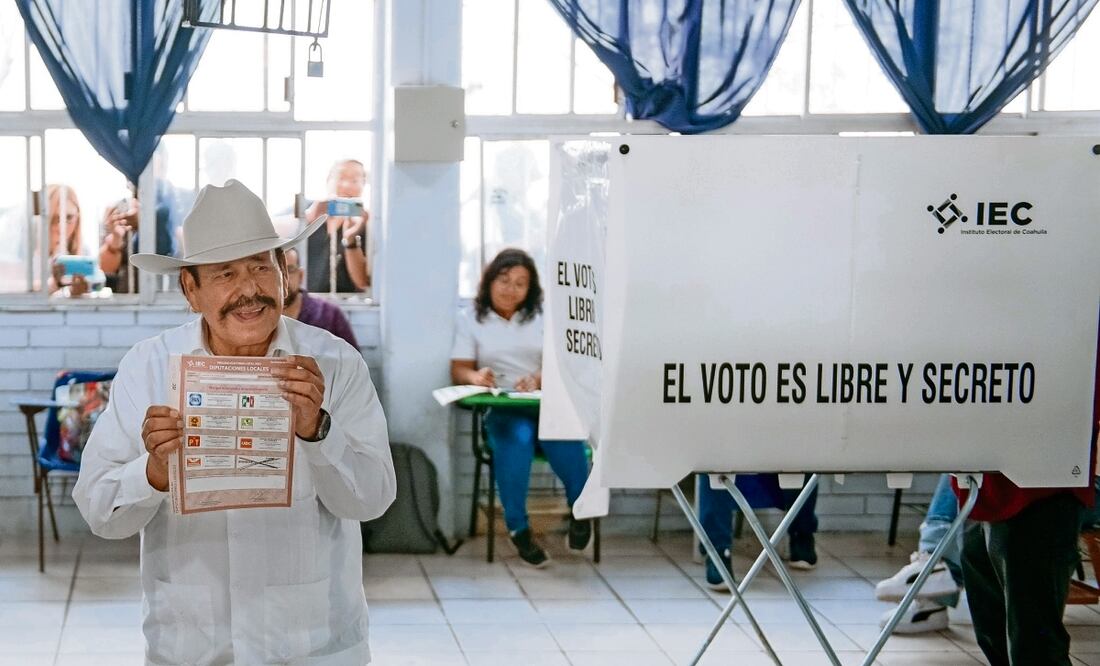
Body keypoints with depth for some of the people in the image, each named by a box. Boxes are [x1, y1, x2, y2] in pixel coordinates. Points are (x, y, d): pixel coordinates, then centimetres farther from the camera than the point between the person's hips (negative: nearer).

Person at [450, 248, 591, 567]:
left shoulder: (542, 316, 12)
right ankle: (518, 528, -23)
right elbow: (459, 370, 2)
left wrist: (539, 380, -20)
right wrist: (475, 377, -23)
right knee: (516, 437, -37)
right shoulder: (470, 319, 9)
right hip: (501, 409, -1)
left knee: (563, 432, -35)